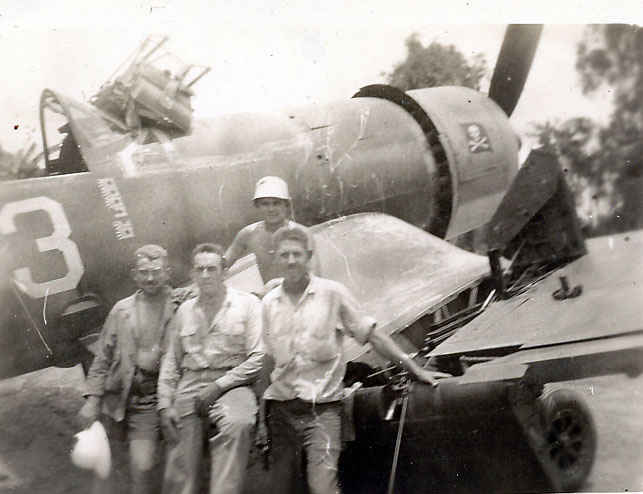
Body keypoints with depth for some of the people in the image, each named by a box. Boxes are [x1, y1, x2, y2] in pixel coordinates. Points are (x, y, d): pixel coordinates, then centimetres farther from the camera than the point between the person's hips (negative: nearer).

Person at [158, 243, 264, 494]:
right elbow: (171, 361, 20)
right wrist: (165, 404, 7)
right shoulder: (185, 310, 18)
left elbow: (258, 358, -4)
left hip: (231, 383, -4)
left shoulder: (248, 304, 3)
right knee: (181, 466, -4)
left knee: (237, 424, -36)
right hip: (190, 386, 4)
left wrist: (218, 386, -10)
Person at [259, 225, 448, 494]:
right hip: (280, 408, 4)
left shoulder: (332, 293, -2)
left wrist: (415, 369, -2)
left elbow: (372, 335, 1)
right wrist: (261, 417, 11)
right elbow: (268, 360, 12)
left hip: (323, 408, -4)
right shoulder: (269, 302, 7)